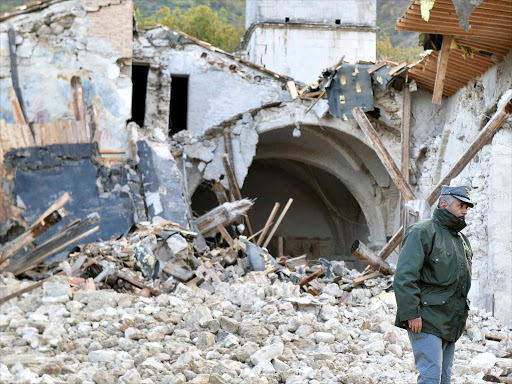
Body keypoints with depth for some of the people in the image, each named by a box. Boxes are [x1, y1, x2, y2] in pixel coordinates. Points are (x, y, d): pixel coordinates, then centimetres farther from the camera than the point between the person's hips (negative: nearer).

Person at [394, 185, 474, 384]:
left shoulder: (461, 240, 19)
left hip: (450, 323, 9)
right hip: (427, 321, -9)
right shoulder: (422, 232, -8)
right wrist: (411, 314, -21)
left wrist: (461, 313, 22)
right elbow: (405, 277, -16)